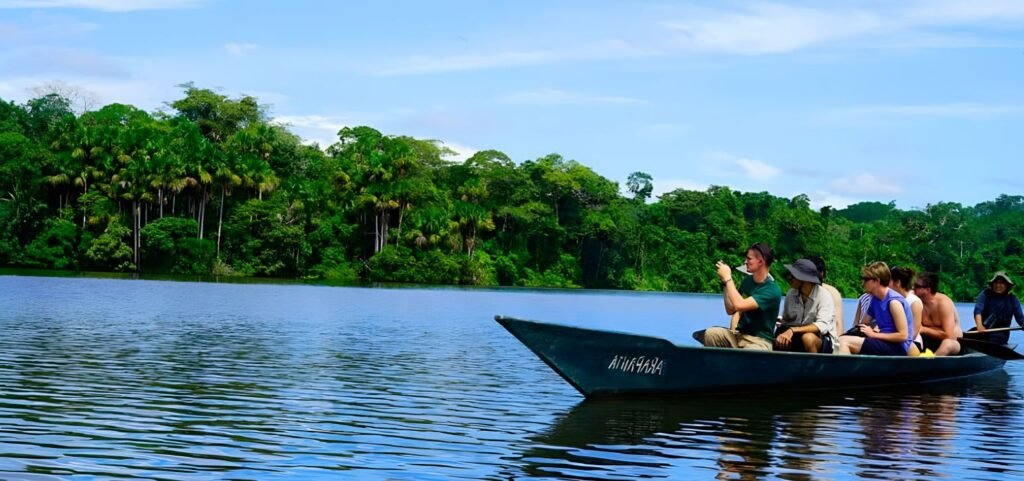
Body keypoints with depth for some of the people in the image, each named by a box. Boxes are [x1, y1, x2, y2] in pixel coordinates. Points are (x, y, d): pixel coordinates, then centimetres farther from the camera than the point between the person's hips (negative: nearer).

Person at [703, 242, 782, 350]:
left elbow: (740, 305, -26)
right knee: (711, 333, -24)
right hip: (739, 335, 7)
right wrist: (725, 283, 2)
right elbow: (731, 310, 13)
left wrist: (728, 278, -17)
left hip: (759, 341, -7)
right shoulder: (747, 280, 9)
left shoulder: (772, 290, -15)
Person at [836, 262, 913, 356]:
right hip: (883, 343, 9)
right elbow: (863, 324, 20)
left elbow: (903, 335, -17)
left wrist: (873, 334, -13)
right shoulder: (875, 299, 11)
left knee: (844, 341, -22)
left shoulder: (894, 302, -15)